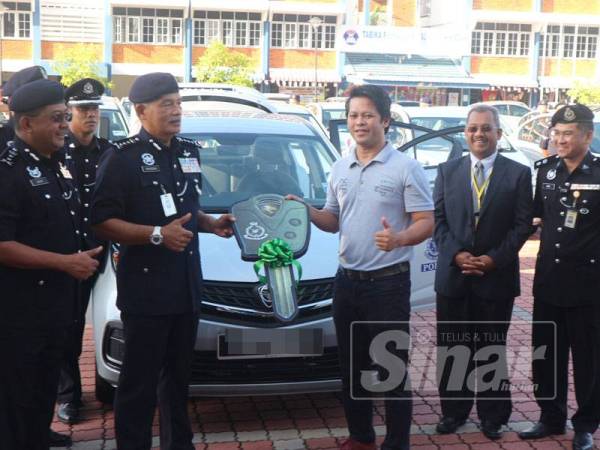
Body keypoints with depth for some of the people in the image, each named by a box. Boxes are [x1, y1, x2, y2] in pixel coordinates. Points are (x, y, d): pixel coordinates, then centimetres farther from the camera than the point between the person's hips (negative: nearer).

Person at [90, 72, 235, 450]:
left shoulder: (189, 152, 12)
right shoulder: (124, 157, -10)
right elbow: (102, 222, -16)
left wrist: (212, 224, 6)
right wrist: (157, 234, -23)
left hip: (187, 285, 7)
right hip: (146, 290, -7)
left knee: (179, 375, 19)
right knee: (140, 382, 1)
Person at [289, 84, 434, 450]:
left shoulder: (406, 168, -8)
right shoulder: (340, 169, 11)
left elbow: (426, 223, -12)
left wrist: (398, 239, -33)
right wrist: (308, 211, -3)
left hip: (389, 283, -6)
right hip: (347, 281, 6)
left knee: (392, 368, 2)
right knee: (351, 366, 15)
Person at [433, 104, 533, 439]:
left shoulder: (518, 174, 1)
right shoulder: (448, 171, 8)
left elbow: (523, 224, -3)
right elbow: (438, 219, 4)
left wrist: (494, 259, -13)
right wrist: (457, 254, -10)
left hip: (497, 277, -2)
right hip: (453, 275, 2)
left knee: (493, 349, 9)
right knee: (452, 349, 9)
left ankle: (492, 415, 22)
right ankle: (454, 410, 23)